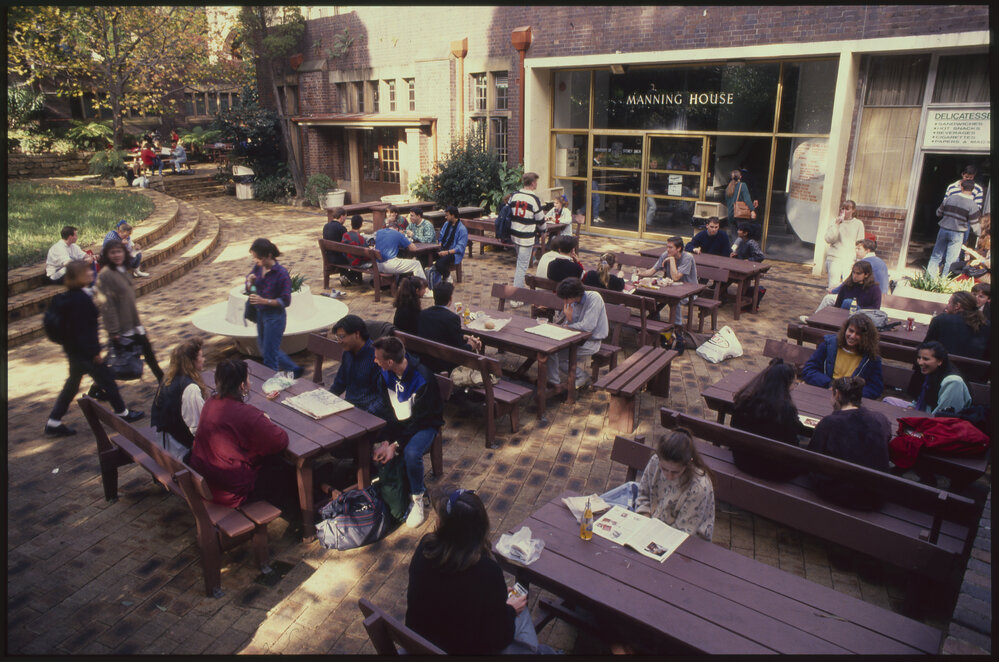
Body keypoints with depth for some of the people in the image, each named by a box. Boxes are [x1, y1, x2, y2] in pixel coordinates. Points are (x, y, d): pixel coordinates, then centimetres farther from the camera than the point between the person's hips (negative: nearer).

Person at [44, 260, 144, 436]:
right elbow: (84, 329, -24)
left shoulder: (65, 297, 6)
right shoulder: (81, 300, -23)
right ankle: (122, 413, 21)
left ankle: (53, 423, 20)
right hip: (85, 352, -9)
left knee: (72, 384, 17)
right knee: (106, 380, 7)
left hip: (72, 350, 9)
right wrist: (94, 352, -18)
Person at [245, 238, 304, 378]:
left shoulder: (281, 273, -20)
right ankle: (295, 370, 37)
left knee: (269, 356, 1)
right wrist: (250, 281, -12)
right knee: (265, 350, 22)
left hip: (275, 316, -8)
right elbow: (249, 288, 11)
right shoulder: (258, 268, -2)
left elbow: (285, 301, -19)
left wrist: (263, 301, -28)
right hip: (261, 314, 8)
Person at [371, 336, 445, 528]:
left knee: (411, 453, -35)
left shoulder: (422, 379, -29)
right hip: (397, 421, 6)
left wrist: (395, 445, -26)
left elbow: (418, 420, -23)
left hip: (424, 425, -6)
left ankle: (417, 499, -10)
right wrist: (383, 440, -18)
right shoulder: (385, 374, -9)